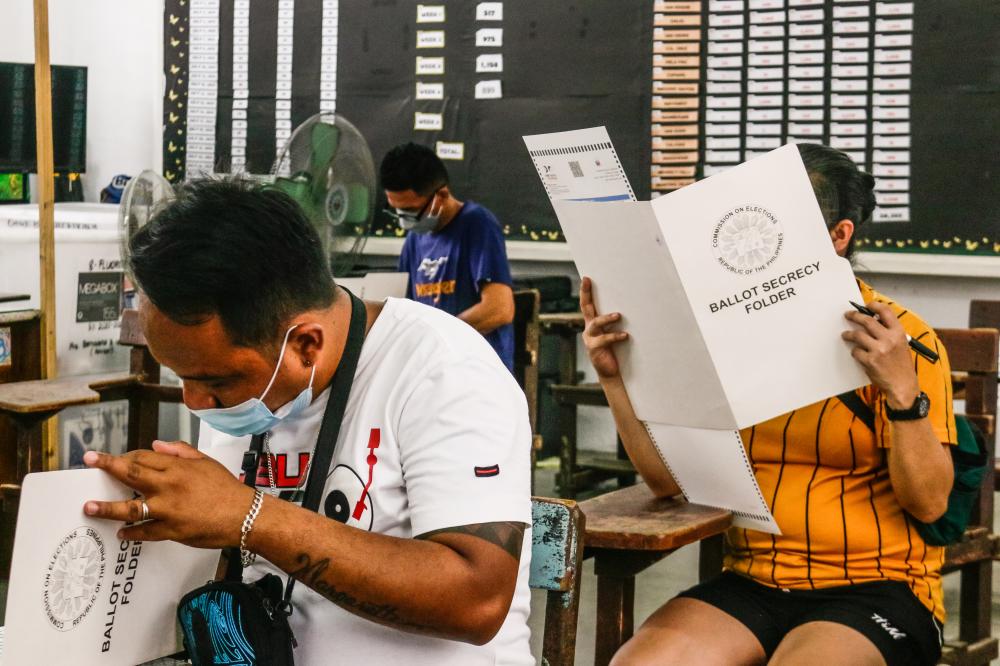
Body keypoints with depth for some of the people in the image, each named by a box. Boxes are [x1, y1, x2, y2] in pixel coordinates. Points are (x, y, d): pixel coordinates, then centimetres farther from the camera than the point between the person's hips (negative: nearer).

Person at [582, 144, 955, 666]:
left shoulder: (901, 339, -4)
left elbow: (929, 502, -10)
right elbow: (668, 475, 3)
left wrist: (902, 391, -24)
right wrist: (614, 375, -8)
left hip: (876, 588, -3)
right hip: (752, 581, 4)